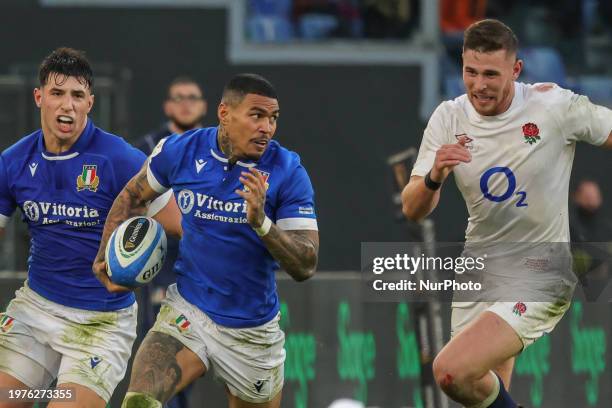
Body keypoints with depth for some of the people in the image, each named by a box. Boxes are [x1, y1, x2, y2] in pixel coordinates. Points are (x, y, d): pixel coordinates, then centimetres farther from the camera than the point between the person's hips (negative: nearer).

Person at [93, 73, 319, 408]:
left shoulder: (287, 171, -11)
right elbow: (132, 196, 16)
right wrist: (106, 255, 5)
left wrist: (261, 222, -29)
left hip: (252, 329, 0)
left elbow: (305, 266, -14)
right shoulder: (179, 151, -6)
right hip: (187, 313, 0)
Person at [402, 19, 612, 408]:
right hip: (478, 276, 5)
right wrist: (434, 177, -28)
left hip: (538, 282, -5)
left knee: (451, 371, -23)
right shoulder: (449, 119, -4)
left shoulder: (555, 106, -15)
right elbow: (413, 210, -6)